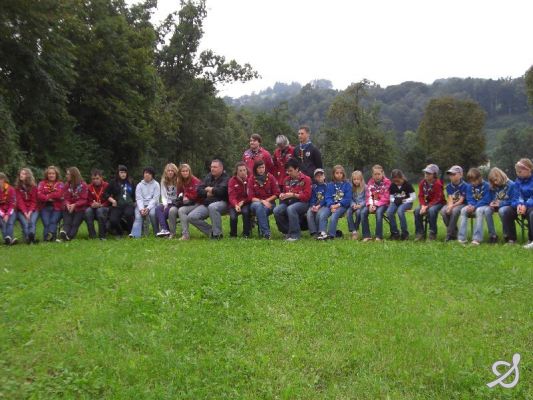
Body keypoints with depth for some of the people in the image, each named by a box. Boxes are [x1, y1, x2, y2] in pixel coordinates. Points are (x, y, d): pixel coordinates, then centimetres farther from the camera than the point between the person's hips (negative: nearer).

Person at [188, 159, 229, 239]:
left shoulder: (225, 178, -2)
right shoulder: (208, 177, 17)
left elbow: (221, 191, -21)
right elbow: (199, 190, 10)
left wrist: (209, 189, -4)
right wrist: (207, 193, -10)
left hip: (221, 202, -6)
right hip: (206, 204, 7)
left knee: (212, 207, -41)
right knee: (191, 217, -13)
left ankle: (217, 234, -29)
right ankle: (211, 232, -5)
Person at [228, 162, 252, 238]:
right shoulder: (232, 181, -5)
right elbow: (231, 196, -16)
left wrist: (243, 202, -17)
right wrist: (236, 205, -36)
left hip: (246, 203, 0)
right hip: (235, 204, 0)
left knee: (245, 211, -33)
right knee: (233, 217, -27)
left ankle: (246, 234, -16)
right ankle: (233, 234, 2)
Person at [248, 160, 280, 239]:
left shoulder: (270, 177, -1)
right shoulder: (252, 179, -2)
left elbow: (276, 194, 1)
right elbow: (251, 197, -5)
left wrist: (267, 200, -11)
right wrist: (261, 201, -19)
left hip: (269, 203, 0)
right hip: (256, 202, 0)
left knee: (264, 209, -34)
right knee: (259, 206, -35)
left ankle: (261, 231, -19)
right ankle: (266, 232, -38)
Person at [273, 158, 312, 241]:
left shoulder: (306, 179, -2)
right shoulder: (287, 180, 13)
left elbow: (307, 196, -10)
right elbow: (284, 191, 29)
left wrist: (292, 195, -16)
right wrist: (282, 195, 4)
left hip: (301, 202, -5)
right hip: (288, 202, 5)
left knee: (290, 209, -38)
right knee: (276, 210, -25)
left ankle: (295, 234, -25)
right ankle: (288, 231, -6)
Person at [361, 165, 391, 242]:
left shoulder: (387, 182, -6)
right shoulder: (370, 182, 6)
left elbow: (385, 198, -10)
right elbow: (369, 196, 2)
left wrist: (376, 205, -19)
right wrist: (370, 205, -17)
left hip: (383, 203, -4)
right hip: (373, 203, 4)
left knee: (378, 212, -35)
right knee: (363, 212, -23)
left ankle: (379, 236, -28)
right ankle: (366, 235, -19)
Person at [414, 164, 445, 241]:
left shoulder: (437, 183, -16)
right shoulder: (422, 183, 0)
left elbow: (437, 199, -18)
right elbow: (421, 196, 1)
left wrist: (427, 206, -26)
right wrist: (423, 205, -18)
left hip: (438, 203, -5)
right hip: (426, 202, 6)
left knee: (431, 210, -36)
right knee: (417, 210, -21)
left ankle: (433, 234, -23)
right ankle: (420, 233, -11)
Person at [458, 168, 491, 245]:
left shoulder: (486, 186, -9)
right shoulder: (469, 187, 5)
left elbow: (486, 200, -15)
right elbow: (469, 199, 4)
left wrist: (475, 207, -23)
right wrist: (470, 205, -19)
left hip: (483, 206, -5)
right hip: (473, 206, 5)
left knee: (479, 211, -37)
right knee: (463, 210, -24)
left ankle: (477, 238, -40)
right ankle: (461, 238, -27)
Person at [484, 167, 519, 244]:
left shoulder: (512, 185, -12)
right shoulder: (493, 187, 6)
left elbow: (515, 201, -16)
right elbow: (491, 199, 13)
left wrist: (500, 203, -22)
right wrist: (492, 203, -11)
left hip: (511, 207, -5)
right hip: (499, 207, 5)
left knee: (502, 210, -39)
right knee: (487, 210, -25)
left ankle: (511, 237, -23)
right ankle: (492, 235, -22)